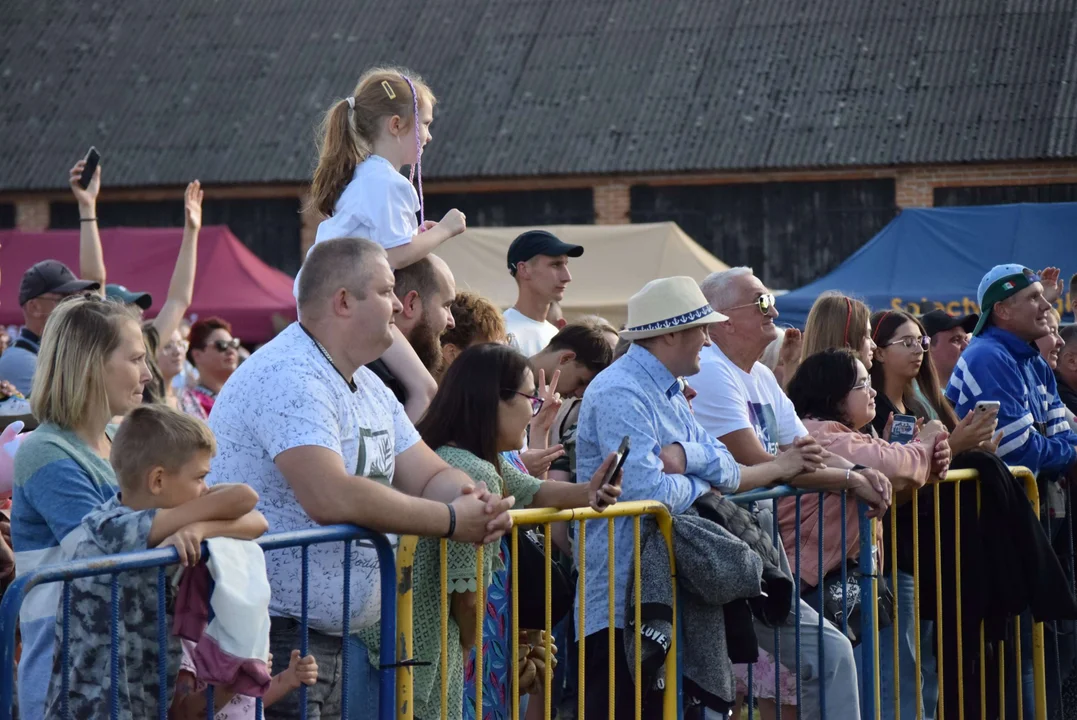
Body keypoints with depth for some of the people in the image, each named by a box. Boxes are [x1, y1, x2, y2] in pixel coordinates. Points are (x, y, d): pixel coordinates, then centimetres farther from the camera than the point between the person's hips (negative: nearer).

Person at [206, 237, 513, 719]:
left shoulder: (368, 387, 16)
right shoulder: (289, 377, -18)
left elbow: (431, 476, 16)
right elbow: (332, 498, -29)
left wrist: (479, 503, -10)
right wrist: (451, 520, -19)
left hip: (335, 634, 10)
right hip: (273, 636, -10)